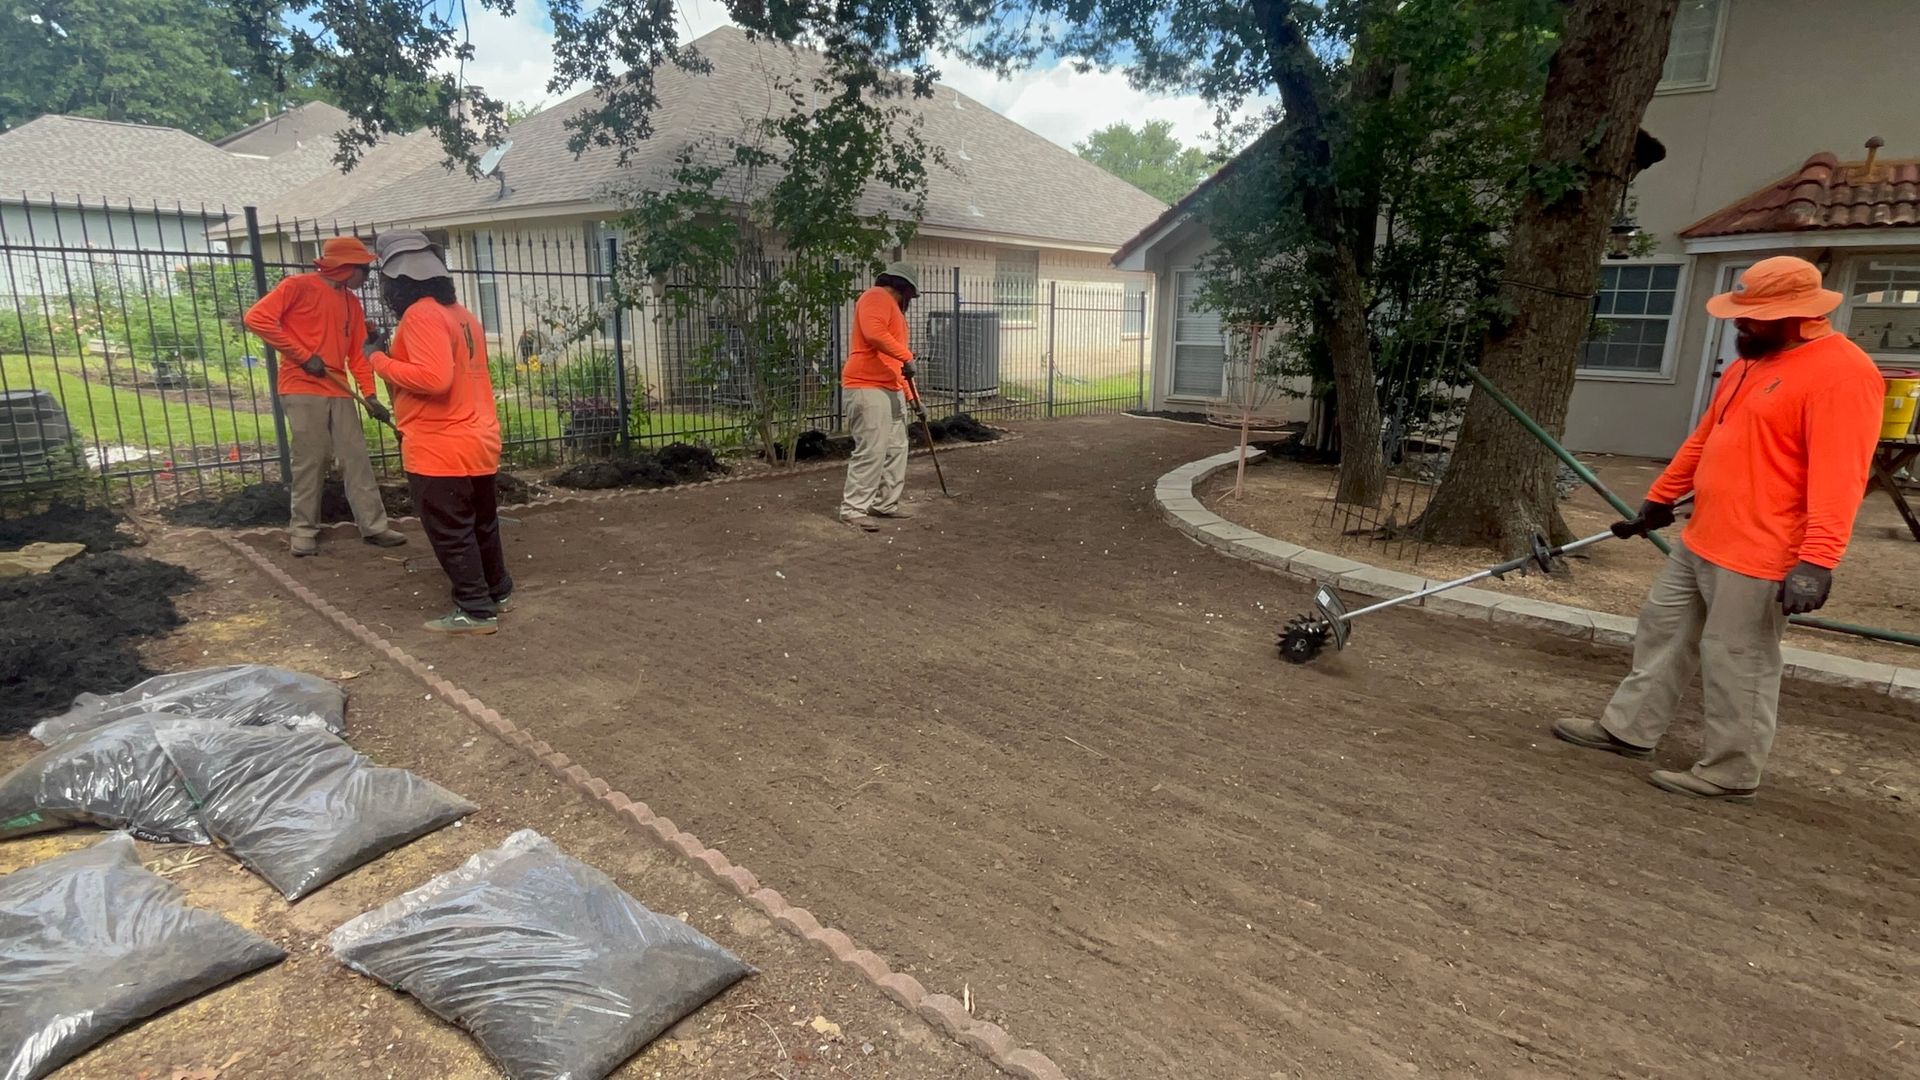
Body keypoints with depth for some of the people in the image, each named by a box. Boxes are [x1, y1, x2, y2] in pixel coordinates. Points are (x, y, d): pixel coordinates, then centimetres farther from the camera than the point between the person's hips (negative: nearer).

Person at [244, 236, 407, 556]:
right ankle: (304, 531, 7)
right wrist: (303, 354, -14)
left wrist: (369, 395, 1)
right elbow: (257, 317, -12)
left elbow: (358, 354, 14)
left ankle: (374, 526, 5)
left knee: (356, 458, 2)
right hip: (302, 389, -6)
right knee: (310, 462, -4)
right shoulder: (299, 286, -4)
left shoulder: (352, 303, 15)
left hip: (339, 392, 6)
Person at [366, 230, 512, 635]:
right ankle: (498, 592, 32)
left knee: (450, 533, 0)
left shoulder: (421, 315, -15)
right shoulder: (462, 314, 13)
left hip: (440, 450, -9)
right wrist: (395, 353, 19)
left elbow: (434, 377, -26)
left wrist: (380, 359, -13)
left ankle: (476, 611, 5)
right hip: (478, 441, 9)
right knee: (481, 524, 20)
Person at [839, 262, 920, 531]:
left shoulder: (893, 308, 26)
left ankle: (886, 503, 18)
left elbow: (896, 363, 27)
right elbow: (874, 333, -26)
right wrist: (907, 356, -24)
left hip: (891, 390, 11)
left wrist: (911, 394, 24)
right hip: (868, 388, -11)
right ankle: (853, 509, -7)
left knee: (896, 449, 11)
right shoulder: (876, 297, -5)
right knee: (871, 451, -12)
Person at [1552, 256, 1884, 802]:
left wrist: (1816, 561, -31)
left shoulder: (1842, 373, -17)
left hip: (1759, 557, -10)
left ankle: (1730, 774, 14)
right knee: (1661, 632, 15)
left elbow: (1838, 477, -25)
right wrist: (1659, 499, 26)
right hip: (1700, 542, 10)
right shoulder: (1752, 363, 14)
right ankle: (1628, 729, 27)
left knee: (1736, 664, 0)